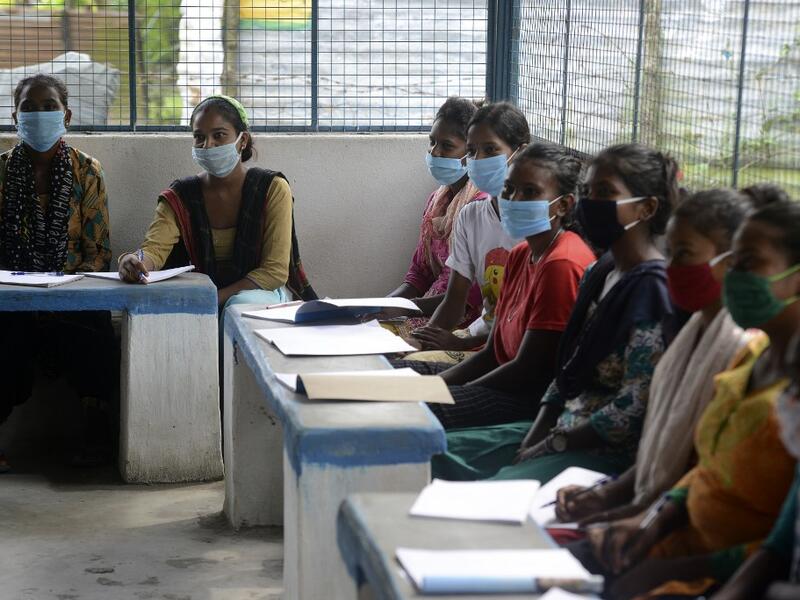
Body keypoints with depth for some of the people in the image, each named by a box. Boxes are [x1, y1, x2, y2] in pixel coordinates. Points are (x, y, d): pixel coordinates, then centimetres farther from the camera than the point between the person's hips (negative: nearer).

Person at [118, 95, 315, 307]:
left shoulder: (272, 189, -7)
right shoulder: (180, 197, 2)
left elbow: (275, 271, -13)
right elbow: (153, 248, -15)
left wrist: (216, 298, -24)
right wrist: (133, 262, -41)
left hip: (262, 293, -1)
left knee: (243, 303, -37)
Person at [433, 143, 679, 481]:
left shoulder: (652, 288, -16)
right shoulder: (599, 274, 13)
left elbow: (633, 408, -20)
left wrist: (551, 446, -15)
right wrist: (532, 440, 1)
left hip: (609, 453, -10)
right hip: (563, 427, 10)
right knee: (440, 452, 5)